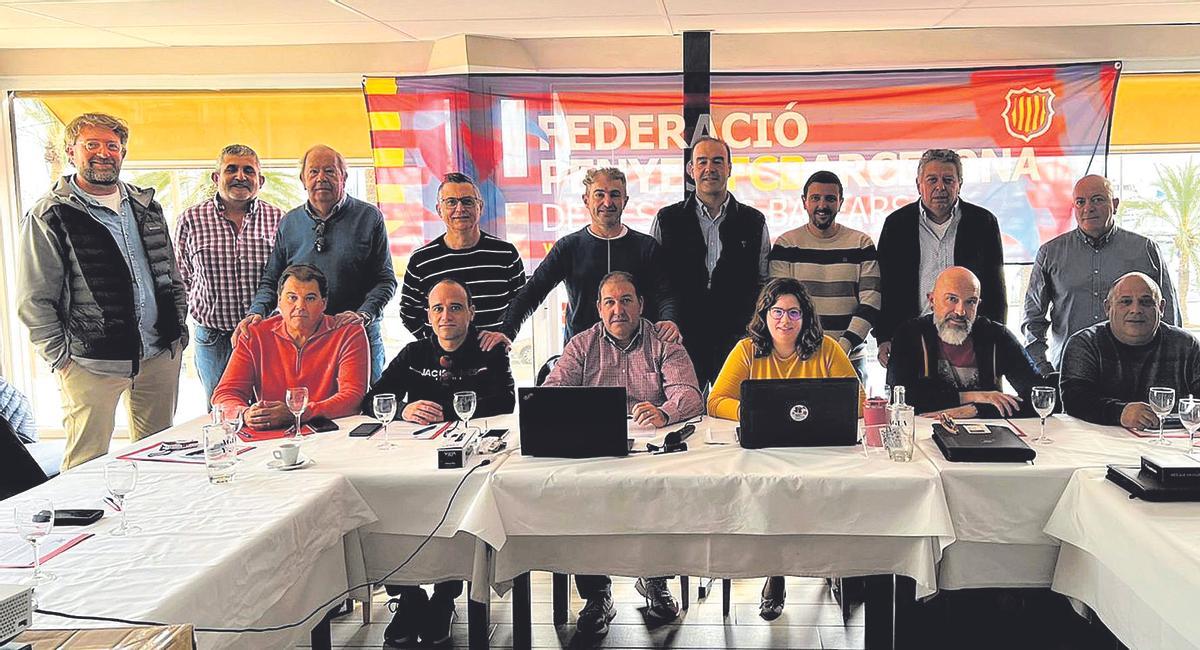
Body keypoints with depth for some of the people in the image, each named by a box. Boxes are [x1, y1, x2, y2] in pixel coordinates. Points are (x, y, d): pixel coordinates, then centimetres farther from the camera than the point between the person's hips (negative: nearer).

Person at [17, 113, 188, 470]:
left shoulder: (146, 205, 13)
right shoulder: (50, 216, -4)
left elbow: (172, 274, 19)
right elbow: (34, 301, -5)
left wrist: (179, 327, 12)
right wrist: (60, 357, -7)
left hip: (161, 353, 5)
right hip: (91, 363, -5)